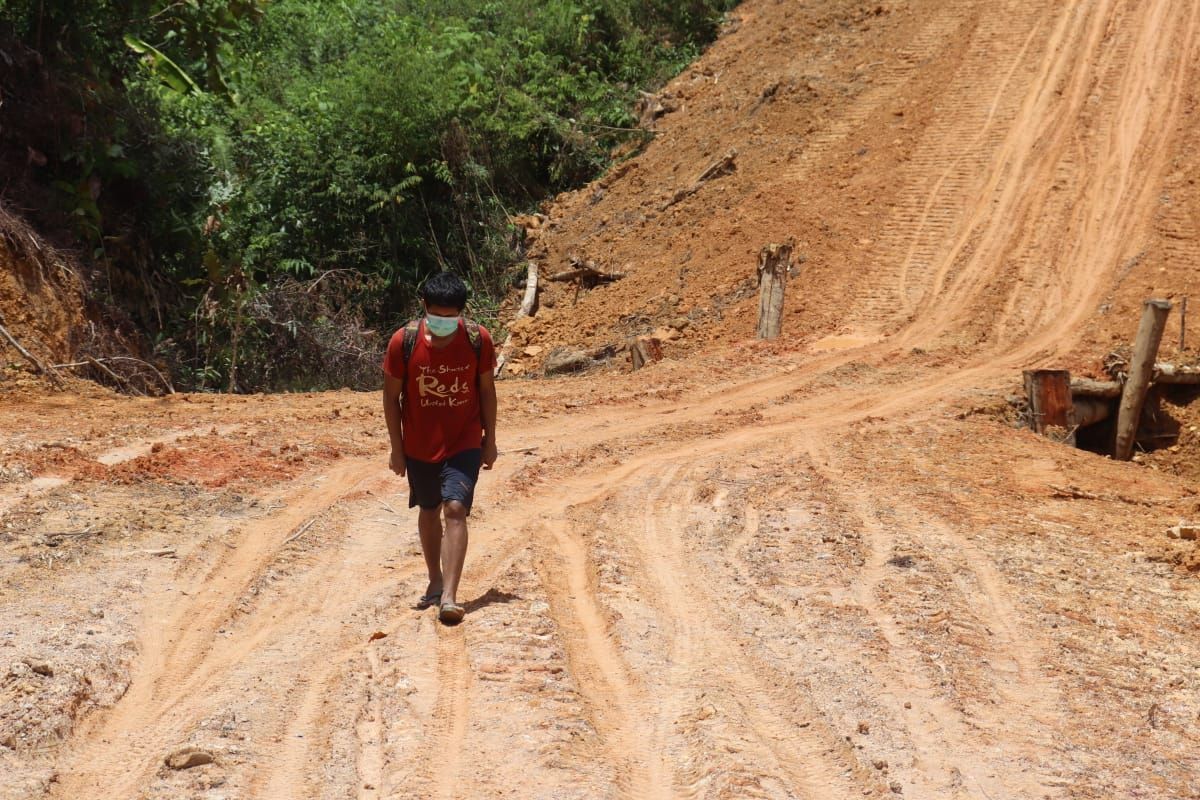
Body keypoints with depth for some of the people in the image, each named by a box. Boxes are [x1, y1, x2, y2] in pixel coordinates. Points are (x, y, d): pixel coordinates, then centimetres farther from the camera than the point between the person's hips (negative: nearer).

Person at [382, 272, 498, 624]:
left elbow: (486, 390, 0)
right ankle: (435, 582, 35)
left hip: (464, 443, -1)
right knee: (429, 511, 16)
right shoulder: (404, 341, -16)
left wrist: (490, 439, 3)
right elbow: (391, 397, -5)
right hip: (419, 446, 2)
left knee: (455, 508, -15)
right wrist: (397, 448, -2)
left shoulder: (478, 339, -14)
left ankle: (449, 597, -17)